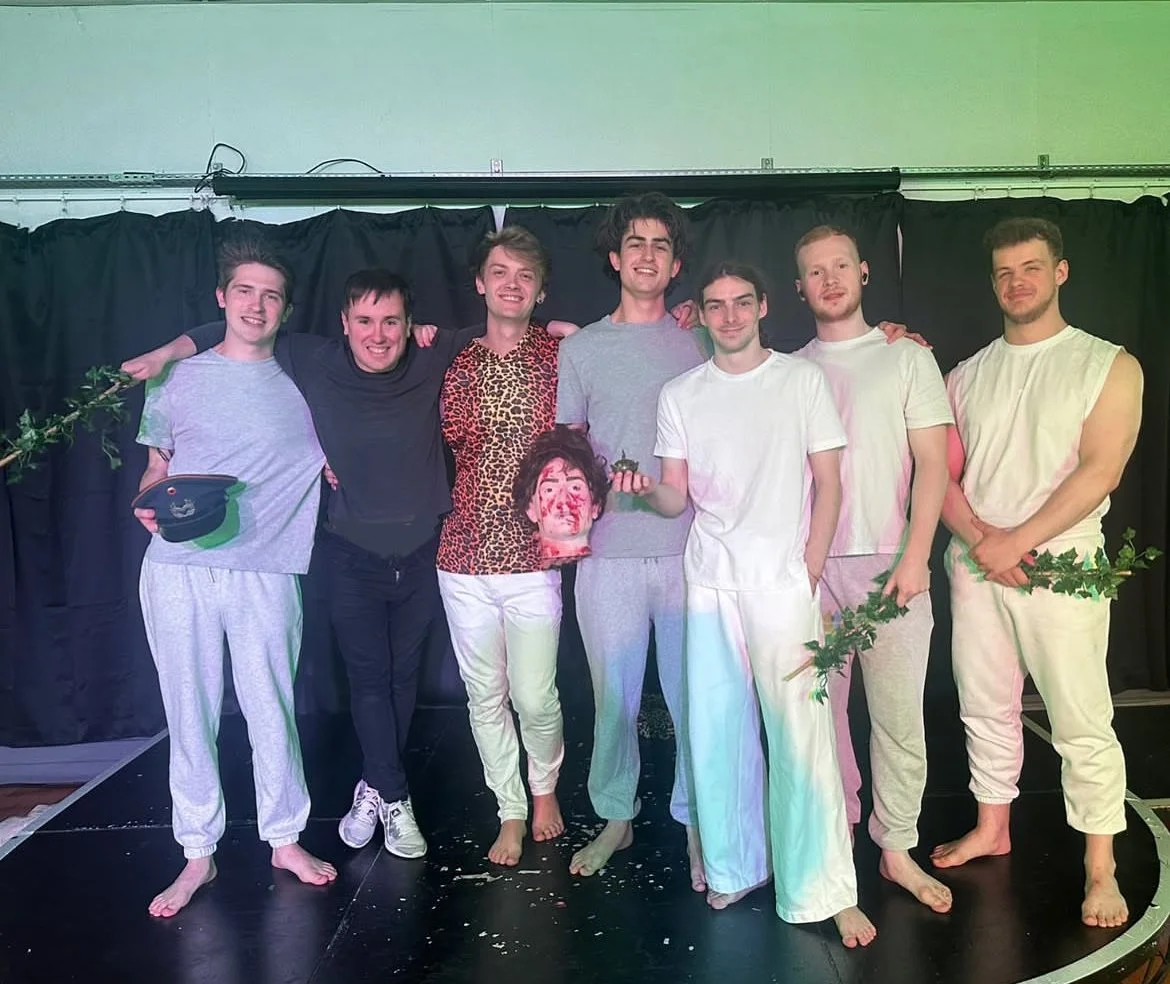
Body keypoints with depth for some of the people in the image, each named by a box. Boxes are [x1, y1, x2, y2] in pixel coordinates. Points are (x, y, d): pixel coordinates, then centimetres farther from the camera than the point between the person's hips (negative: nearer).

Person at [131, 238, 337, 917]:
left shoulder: (303, 388, 8)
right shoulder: (178, 381, 10)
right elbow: (156, 469, 15)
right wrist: (151, 503, -6)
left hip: (265, 573, 0)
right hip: (178, 569, 1)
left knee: (273, 712, 5)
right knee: (190, 714, 7)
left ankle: (285, 839, 25)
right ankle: (198, 854, 23)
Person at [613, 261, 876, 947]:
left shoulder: (802, 380, 4)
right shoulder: (680, 395, 11)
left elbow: (829, 483, 3)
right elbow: (677, 498, 10)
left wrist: (809, 574, -5)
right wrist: (646, 489, -13)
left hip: (782, 582, -3)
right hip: (709, 582, 3)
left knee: (800, 733, -6)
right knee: (717, 731, 6)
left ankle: (824, 892, 6)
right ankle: (734, 867, 24)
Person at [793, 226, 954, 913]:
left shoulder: (908, 359, 5)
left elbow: (933, 464, -2)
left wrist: (914, 558, -9)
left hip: (889, 564, -2)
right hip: (810, 567, 2)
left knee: (899, 716, 1)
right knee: (820, 709, 7)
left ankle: (897, 849, 16)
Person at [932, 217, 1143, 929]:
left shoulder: (1109, 366, -1)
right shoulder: (966, 376, 11)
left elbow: (1099, 472, -12)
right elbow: (943, 473, 6)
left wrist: (1016, 542, -17)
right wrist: (979, 538, -11)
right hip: (974, 566, 4)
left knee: (1082, 723, -1)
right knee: (986, 707, 13)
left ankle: (1101, 869, 13)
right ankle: (992, 828, 30)